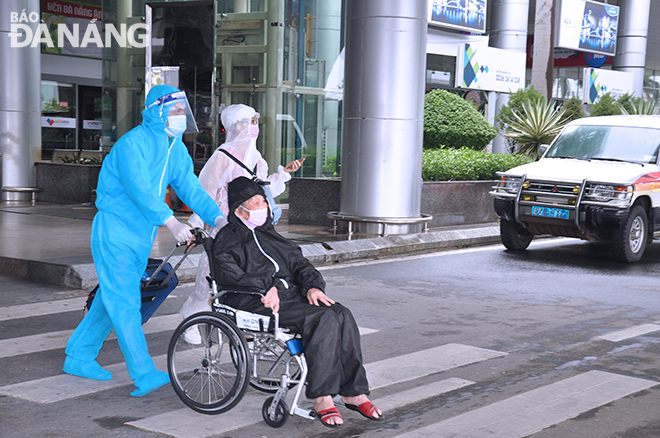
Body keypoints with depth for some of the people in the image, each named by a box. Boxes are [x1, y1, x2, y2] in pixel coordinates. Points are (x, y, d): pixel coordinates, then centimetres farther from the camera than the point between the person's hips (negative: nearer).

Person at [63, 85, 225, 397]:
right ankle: (143, 374, -16)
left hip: (142, 235, 9)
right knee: (125, 302, -12)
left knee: (111, 299, 15)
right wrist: (170, 222, -41)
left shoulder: (176, 149, 8)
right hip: (115, 232, -8)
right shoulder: (133, 143, -18)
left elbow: (190, 187, 1)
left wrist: (217, 217, -15)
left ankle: (79, 357, 28)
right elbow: (139, 187, -30)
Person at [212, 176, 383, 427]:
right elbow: (228, 275, -15)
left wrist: (312, 285, 2)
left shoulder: (266, 233, 25)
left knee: (342, 315, -18)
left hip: (289, 294, 7)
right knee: (323, 319, -29)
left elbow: (297, 261, 22)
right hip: (256, 305, -7)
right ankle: (322, 398, -25)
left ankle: (354, 392, -14)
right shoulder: (227, 241, 2)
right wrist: (266, 287, -24)